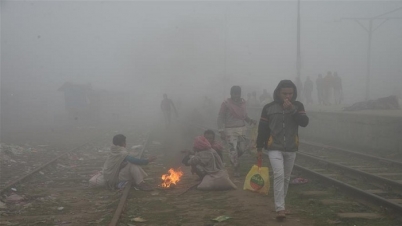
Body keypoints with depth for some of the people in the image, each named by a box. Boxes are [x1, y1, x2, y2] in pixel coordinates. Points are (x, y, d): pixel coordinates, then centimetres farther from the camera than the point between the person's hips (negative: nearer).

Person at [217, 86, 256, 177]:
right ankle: (236, 169, 7)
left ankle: (234, 160, 32)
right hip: (230, 130, -5)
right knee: (233, 149, -7)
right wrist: (222, 131, -15)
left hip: (241, 129, 5)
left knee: (244, 147, 3)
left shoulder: (242, 102, 9)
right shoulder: (226, 103, -8)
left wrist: (250, 120, 0)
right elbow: (221, 118, -8)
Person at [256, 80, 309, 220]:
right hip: (274, 148, -3)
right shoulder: (269, 108, -5)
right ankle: (280, 208, -16)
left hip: (291, 149, 3)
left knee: (286, 178, 13)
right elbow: (262, 128, 0)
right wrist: (259, 147, 2)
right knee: (279, 175, -17)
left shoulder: (298, 106, 0)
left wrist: (292, 109, -22)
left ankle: (280, 204, 29)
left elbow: (304, 122, -13)